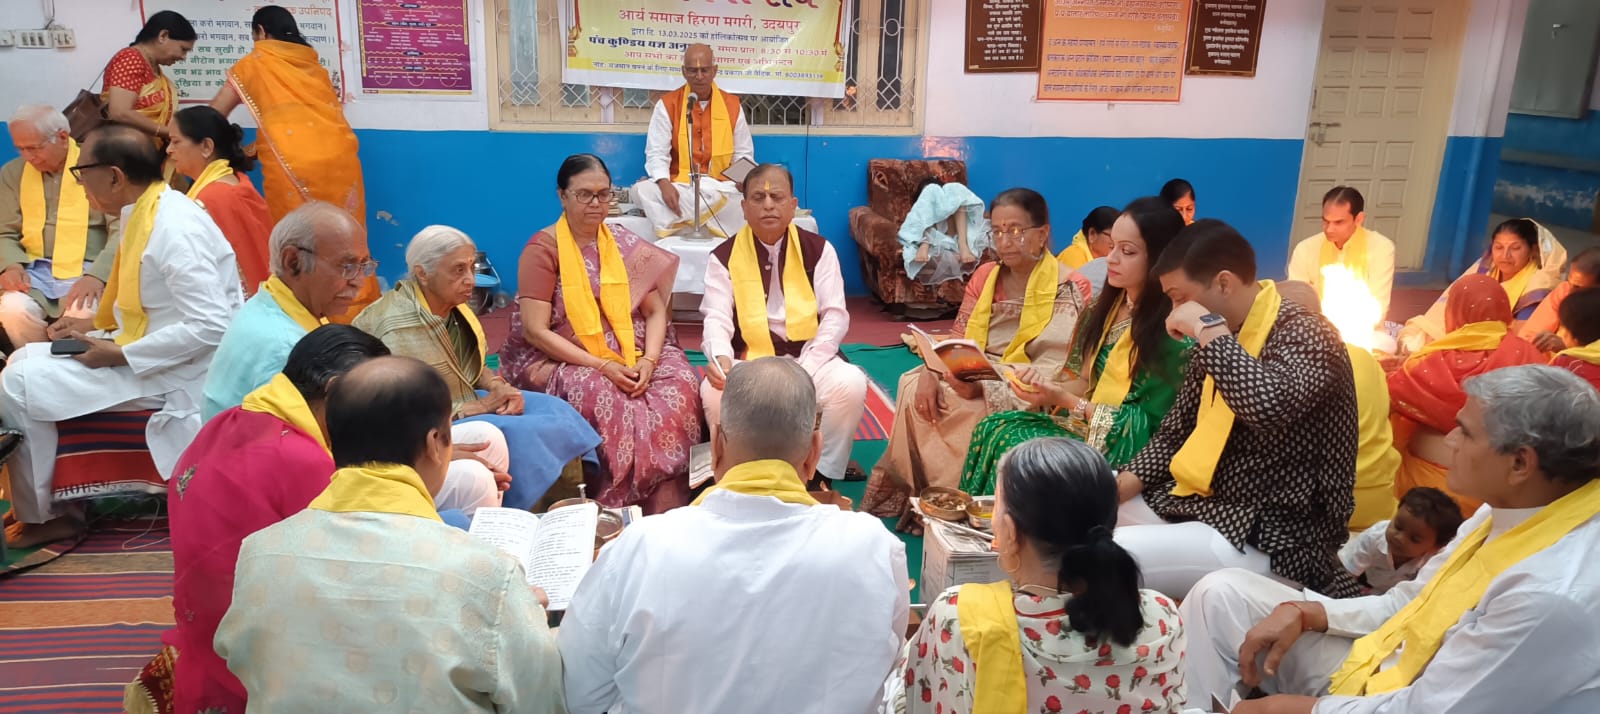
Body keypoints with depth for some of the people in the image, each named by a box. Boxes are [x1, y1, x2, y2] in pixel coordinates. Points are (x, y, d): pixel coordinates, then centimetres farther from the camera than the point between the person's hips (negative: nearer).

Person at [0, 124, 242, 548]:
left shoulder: (173, 228, -24)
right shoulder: (147, 212, 6)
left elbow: (210, 325, -29)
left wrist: (119, 355, -22)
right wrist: (94, 327, 6)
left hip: (175, 373, -10)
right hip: (144, 352, 10)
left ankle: (39, 516, 7)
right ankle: (42, 498, 21)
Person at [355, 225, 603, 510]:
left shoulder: (452, 305, 0)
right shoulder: (400, 328, -24)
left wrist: (499, 387, -9)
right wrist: (484, 405, -20)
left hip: (468, 399, 8)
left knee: (555, 409, -6)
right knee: (524, 433, -24)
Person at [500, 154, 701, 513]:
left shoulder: (627, 245, 9)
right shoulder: (542, 250, -4)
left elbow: (656, 311, 7)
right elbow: (535, 331, -12)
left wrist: (648, 360, -14)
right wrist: (602, 366, -21)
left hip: (630, 355, 4)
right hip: (560, 360, -3)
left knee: (680, 383, -25)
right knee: (604, 395, -35)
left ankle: (665, 512, -18)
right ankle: (614, 510, -17)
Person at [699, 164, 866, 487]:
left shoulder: (818, 249, 4)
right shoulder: (724, 257, 3)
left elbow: (835, 315, -3)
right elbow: (717, 318, -7)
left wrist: (805, 370, -18)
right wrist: (721, 359, -31)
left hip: (808, 357, 1)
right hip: (748, 361, 0)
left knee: (851, 384, -28)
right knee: (714, 391, -31)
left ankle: (822, 471, -7)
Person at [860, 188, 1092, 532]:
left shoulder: (1071, 289, -10)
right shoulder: (985, 276, 8)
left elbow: (1055, 374, -18)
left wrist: (986, 385, -29)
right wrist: (931, 371, -16)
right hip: (972, 380, 5)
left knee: (973, 414, -32)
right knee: (915, 391, -21)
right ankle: (919, 494, -9)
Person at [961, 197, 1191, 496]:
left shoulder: (1173, 331, -18)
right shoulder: (1109, 306, 7)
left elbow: (1146, 426, -17)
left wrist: (1065, 400, -20)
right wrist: (1046, 383, -8)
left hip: (1123, 448, -7)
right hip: (1083, 419, 7)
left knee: (1015, 445, -23)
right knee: (993, 428, -13)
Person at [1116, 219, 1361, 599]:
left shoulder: (1305, 334, -16)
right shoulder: (1218, 341, 9)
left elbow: (1269, 406, -37)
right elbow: (1176, 431, 15)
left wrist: (1208, 329, -26)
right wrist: (1124, 483, -1)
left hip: (1275, 538, -9)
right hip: (1201, 504, 9)